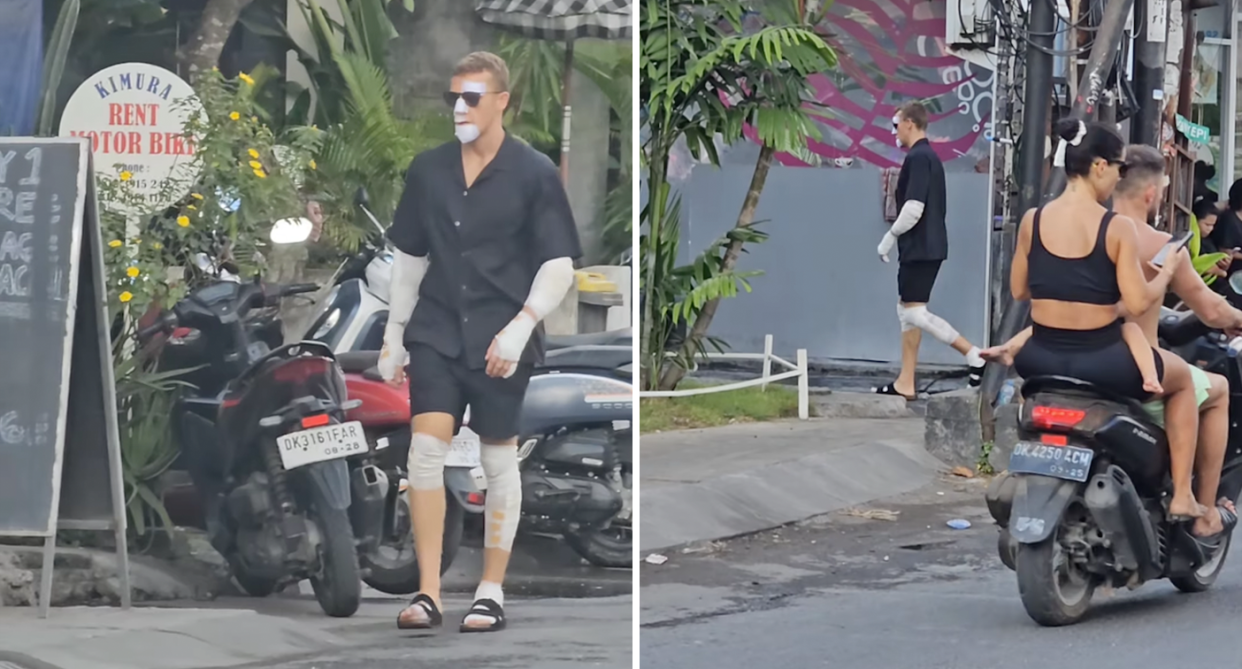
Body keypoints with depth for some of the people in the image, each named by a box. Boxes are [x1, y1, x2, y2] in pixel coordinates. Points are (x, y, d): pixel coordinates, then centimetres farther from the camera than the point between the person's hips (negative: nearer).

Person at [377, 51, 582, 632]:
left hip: (501, 343, -3)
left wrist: (520, 326, -17)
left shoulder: (534, 174, -4)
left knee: (499, 460, 6)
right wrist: (393, 335, 15)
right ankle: (427, 594, -10)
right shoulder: (428, 170, 7)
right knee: (425, 448, -11)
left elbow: (559, 266, -5)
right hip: (436, 333, 3)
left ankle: (491, 592, 16)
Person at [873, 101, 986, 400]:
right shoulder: (930, 156, 16)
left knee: (915, 312, -9)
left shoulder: (918, 158, -16)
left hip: (919, 248, -10)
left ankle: (973, 354, -11)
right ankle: (905, 383, 12)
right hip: (926, 247, 10)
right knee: (907, 310, 11)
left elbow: (913, 208, -23)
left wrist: (890, 237, -12)